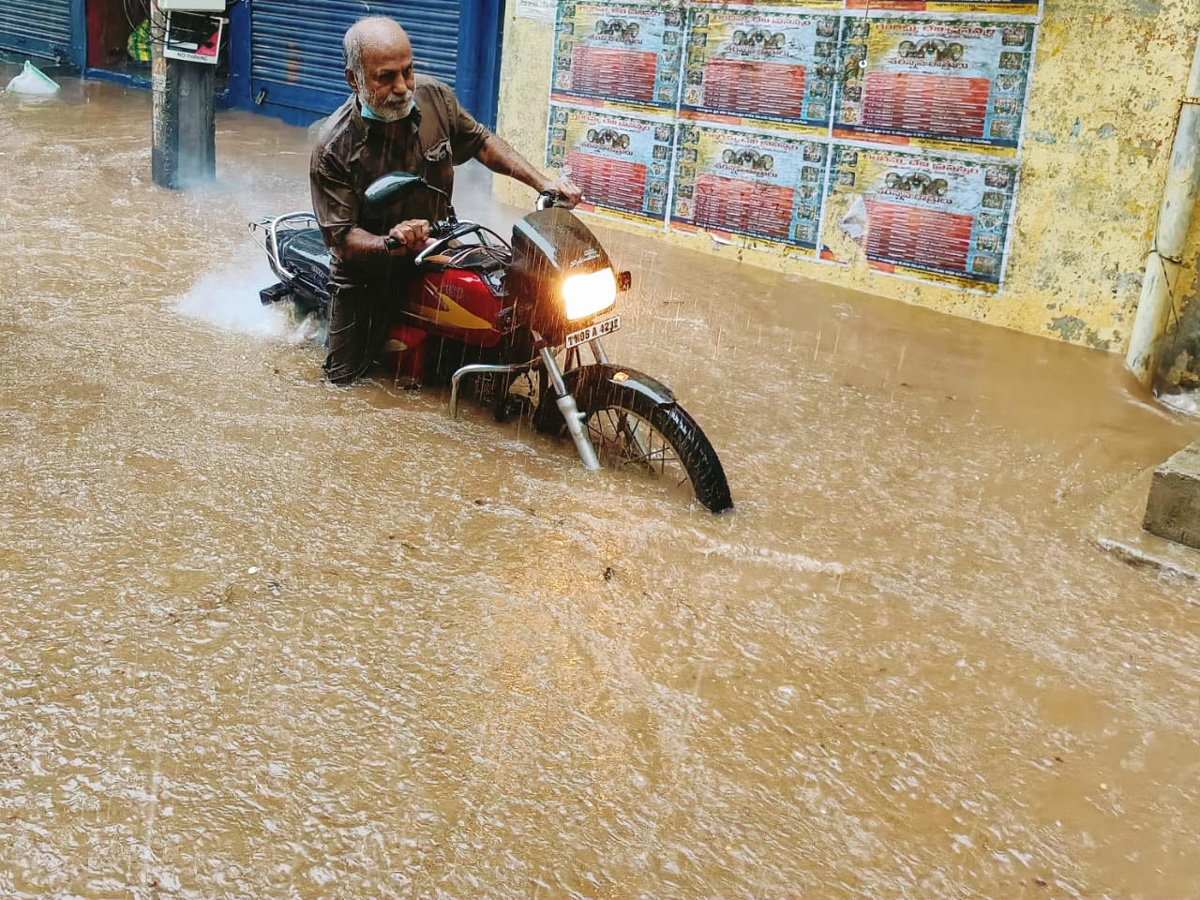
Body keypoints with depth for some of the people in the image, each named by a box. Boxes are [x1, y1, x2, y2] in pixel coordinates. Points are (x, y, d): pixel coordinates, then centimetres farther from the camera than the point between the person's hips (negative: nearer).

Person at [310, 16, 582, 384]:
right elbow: (340, 236, -24)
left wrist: (542, 182, -3)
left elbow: (480, 141, 5)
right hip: (367, 275, -3)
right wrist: (389, 242, -45)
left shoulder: (435, 97, -12)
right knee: (346, 378, 5)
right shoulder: (334, 146, -23)